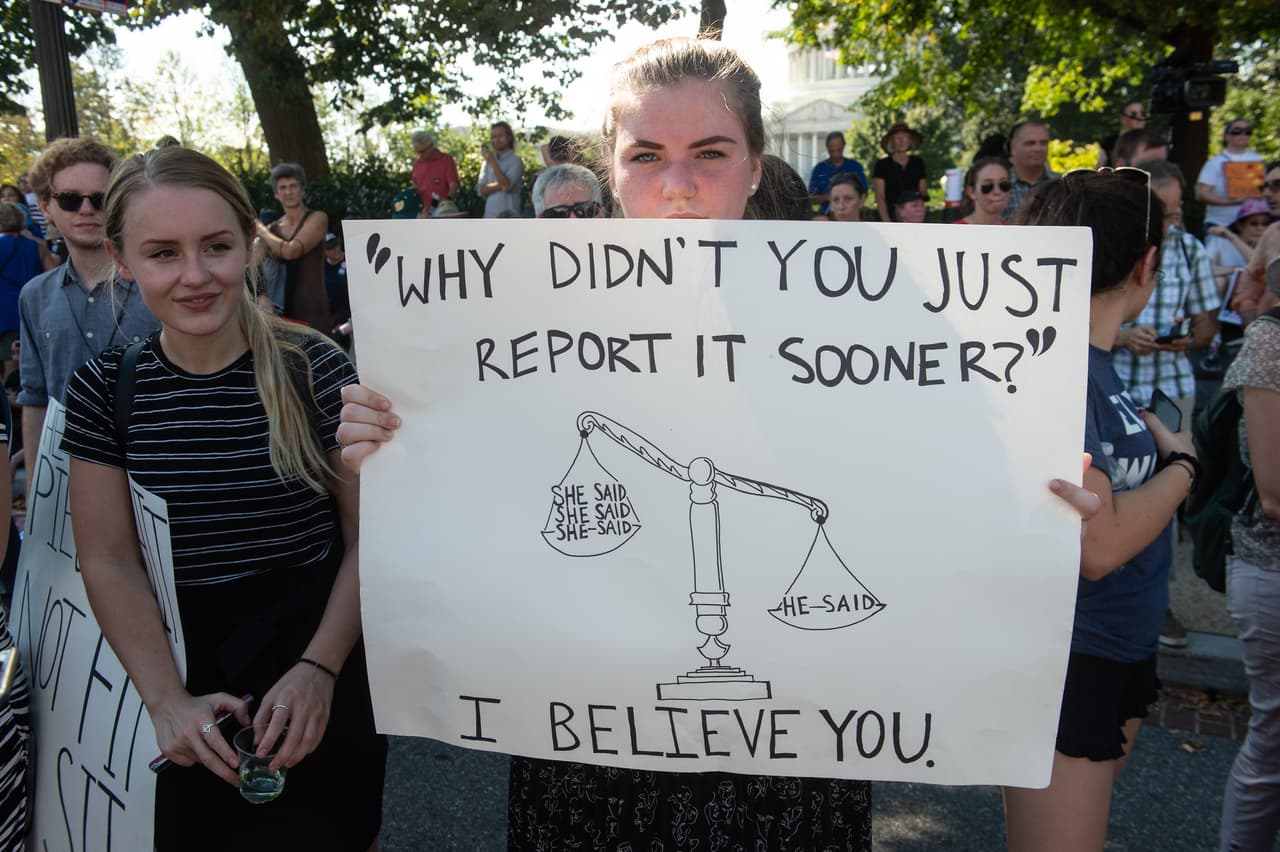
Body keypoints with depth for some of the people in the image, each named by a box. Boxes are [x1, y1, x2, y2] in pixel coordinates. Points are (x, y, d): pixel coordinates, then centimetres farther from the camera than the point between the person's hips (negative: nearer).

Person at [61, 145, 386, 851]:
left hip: (322, 663, -2)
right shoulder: (105, 390, -5)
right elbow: (109, 562, -2)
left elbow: (366, 536, -9)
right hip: (183, 662, 2)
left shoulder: (317, 370, -12)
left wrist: (320, 668, -18)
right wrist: (167, 699, -11)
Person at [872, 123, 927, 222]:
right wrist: (886, 221, -14)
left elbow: (923, 192, 18)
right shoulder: (882, 165, 2)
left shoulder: (918, 163, 13)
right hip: (890, 216, -3)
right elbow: (880, 197, -3)